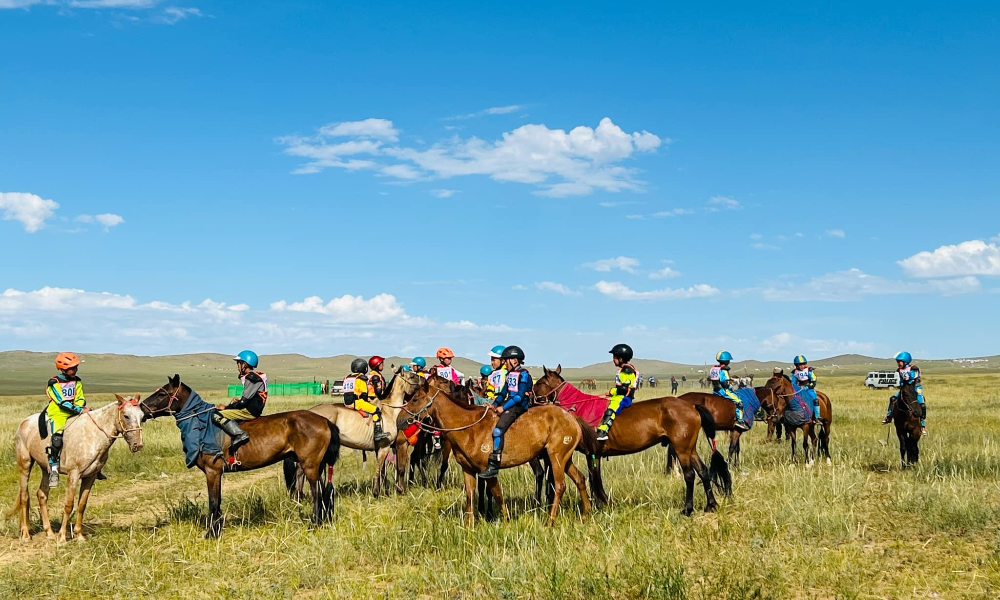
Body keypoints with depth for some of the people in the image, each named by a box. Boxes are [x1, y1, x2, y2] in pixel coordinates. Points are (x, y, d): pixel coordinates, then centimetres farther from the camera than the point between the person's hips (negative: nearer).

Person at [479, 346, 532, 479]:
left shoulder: (523, 374, -10)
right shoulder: (510, 374, 17)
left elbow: (520, 396, -17)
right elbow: (503, 393, 19)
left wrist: (504, 407, -19)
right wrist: (495, 404, 3)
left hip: (519, 406, -10)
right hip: (509, 405, 10)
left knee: (498, 430, -25)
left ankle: (494, 465, -28)